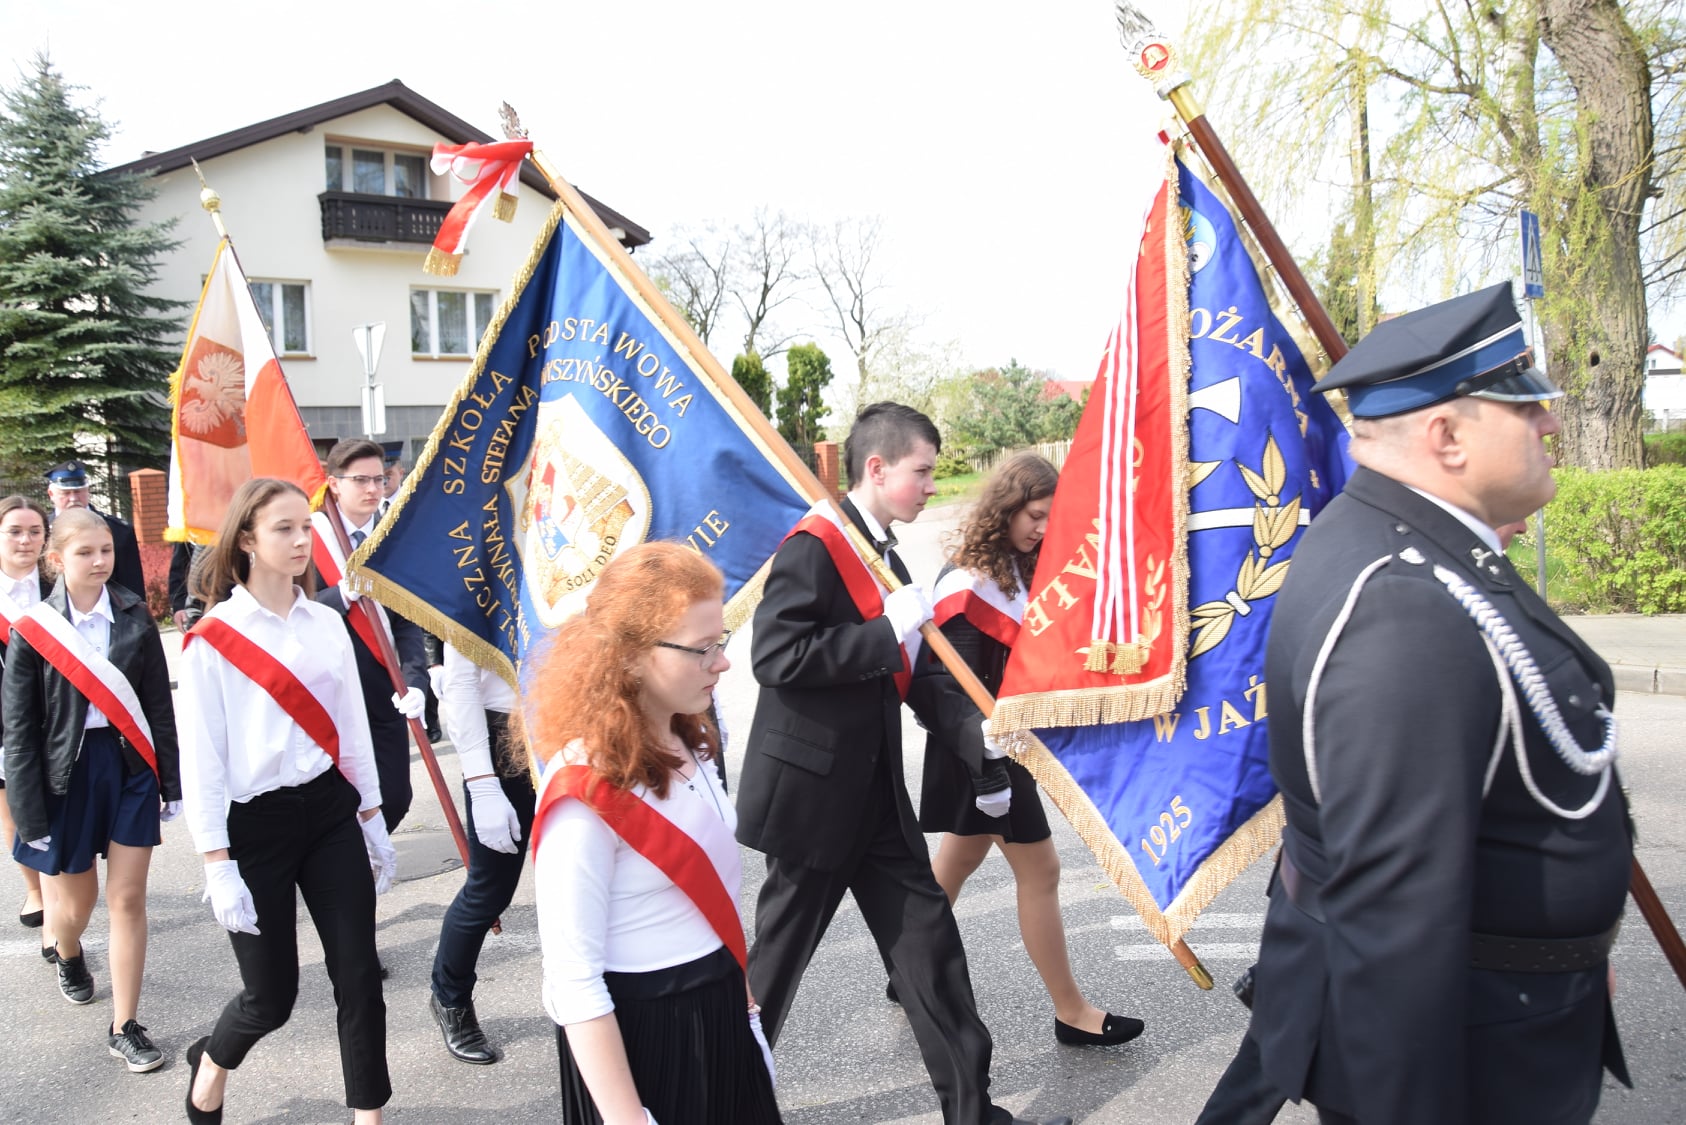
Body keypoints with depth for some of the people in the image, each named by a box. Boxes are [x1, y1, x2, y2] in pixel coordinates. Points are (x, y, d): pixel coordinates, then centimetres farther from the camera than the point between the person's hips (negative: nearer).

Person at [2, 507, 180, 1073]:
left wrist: (170, 781, 2)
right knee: (76, 901, 14)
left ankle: (125, 1028, 13)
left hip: (132, 769, 1)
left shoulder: (134, 618, -3)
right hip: (67, 773, -1)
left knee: (128, 899, 2)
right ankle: (68, 953, 51)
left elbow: (159, 705, 2)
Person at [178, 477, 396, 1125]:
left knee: (359, 976, 3)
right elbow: (200, 758, -9)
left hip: (330, 811, 4)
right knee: (271, 997, 7)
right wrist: (218, 866, -11)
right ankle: (210, 1066, 41)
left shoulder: (327, 624, 5)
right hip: (255, 825, -4)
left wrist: (374, 821, 12)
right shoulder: (213, 638, -9)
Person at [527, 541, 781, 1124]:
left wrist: (739, 999, 17)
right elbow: (575, 984, -23)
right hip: (639, 1031, -8)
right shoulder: (586, 791, -25)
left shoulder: (685, 743, 0)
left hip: (718, 1013, 8)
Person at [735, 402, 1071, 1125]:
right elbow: (776, 657, -28)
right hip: (814, 789, -8)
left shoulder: (883, 553, 12)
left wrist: (972, 720, 5)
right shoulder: (814, 547, -17)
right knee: (782, 944, 8)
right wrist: (889, 630, -24)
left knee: (927, 935, 9)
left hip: (874, 787, 8)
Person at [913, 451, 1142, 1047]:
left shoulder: (1018, 571, 8)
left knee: (958, 860, 17)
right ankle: (1070, 1013, 13)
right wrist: (988, 768, -22)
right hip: (981, 749, -9)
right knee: (1039, 870, 0)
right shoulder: (968, 583, -20)